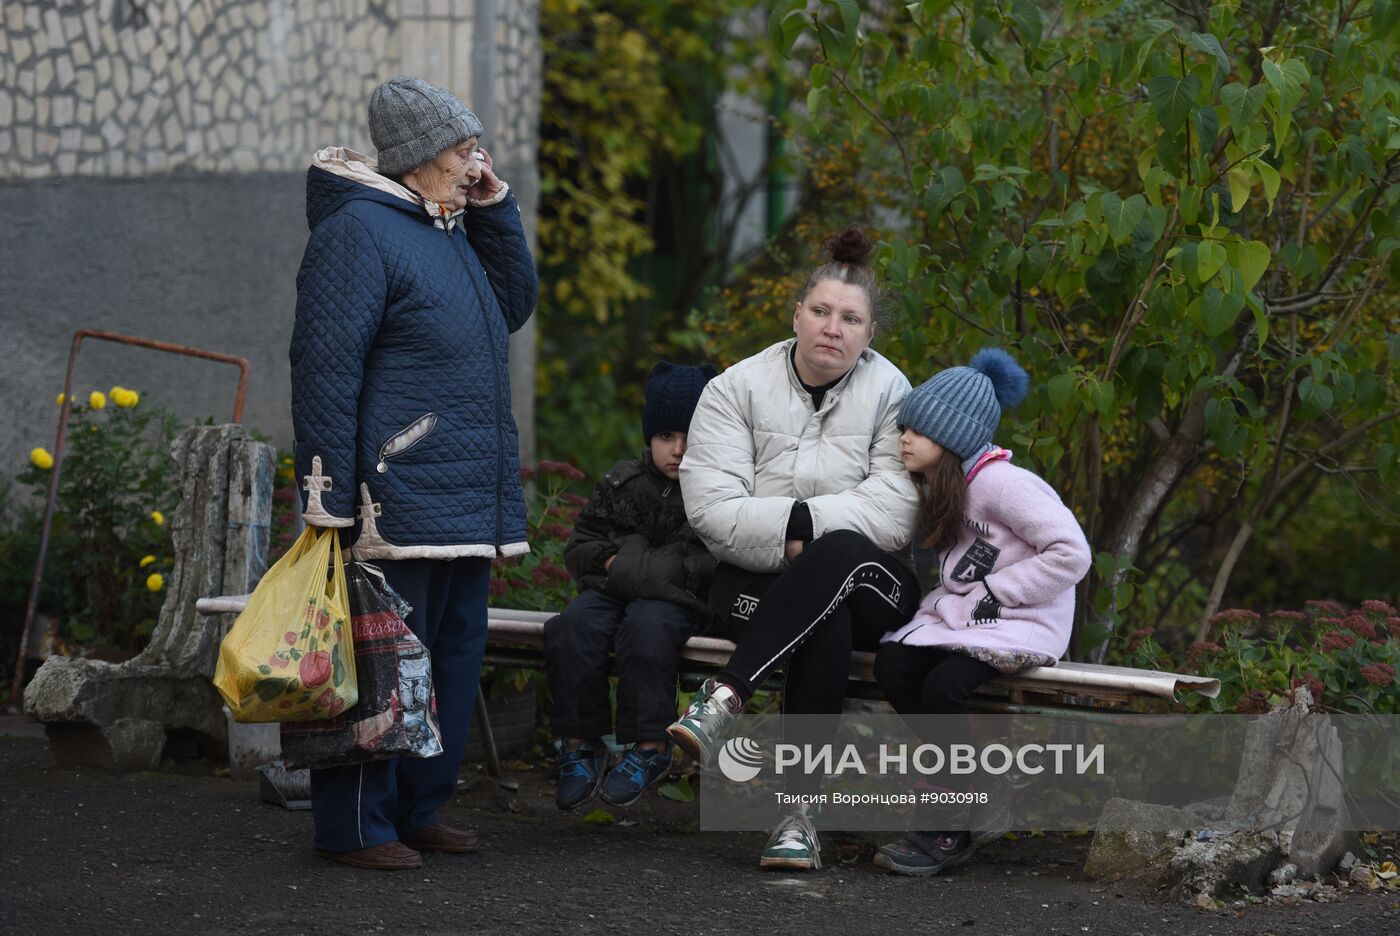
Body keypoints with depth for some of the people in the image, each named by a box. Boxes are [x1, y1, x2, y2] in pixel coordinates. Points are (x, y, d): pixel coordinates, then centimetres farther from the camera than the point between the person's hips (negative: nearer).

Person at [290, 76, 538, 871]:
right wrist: (333, 500, -19)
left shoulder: (447, 230, 19)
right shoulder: (358, 230, -11)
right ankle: (357, 826, -2)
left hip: (466, 502, 10)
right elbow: (326, 368, -16)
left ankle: (419, 810, 21)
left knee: (456, 651, 13)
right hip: (398, 501, -10)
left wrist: (495, 208, 13)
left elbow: (514, 305, 25)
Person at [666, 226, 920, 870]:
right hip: (755, 585, 0)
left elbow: (894, 512, -11)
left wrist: (804, 524, -15)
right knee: (827, 625, -37)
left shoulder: (891, 395, 3)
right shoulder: (736, 390, 4)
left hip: (868, 584, 0)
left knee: (840, 553, -38)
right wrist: (794, 530, -17)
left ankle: (723, 699, -43)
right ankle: (799, 808, -41)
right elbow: (713, 509, -9)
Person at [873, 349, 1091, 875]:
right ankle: (981, 804, -12)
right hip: (959, 614, 8)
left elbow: (1071, 553, -19)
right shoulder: (941, 487, 14)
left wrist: (994, 593, -17)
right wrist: (947, 601, 1)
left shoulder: (999, 482, -14)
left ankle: (957, 828, -13)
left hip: (1023, 623, -8)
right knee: (892, 666, -19)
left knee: (943, 685, -32)